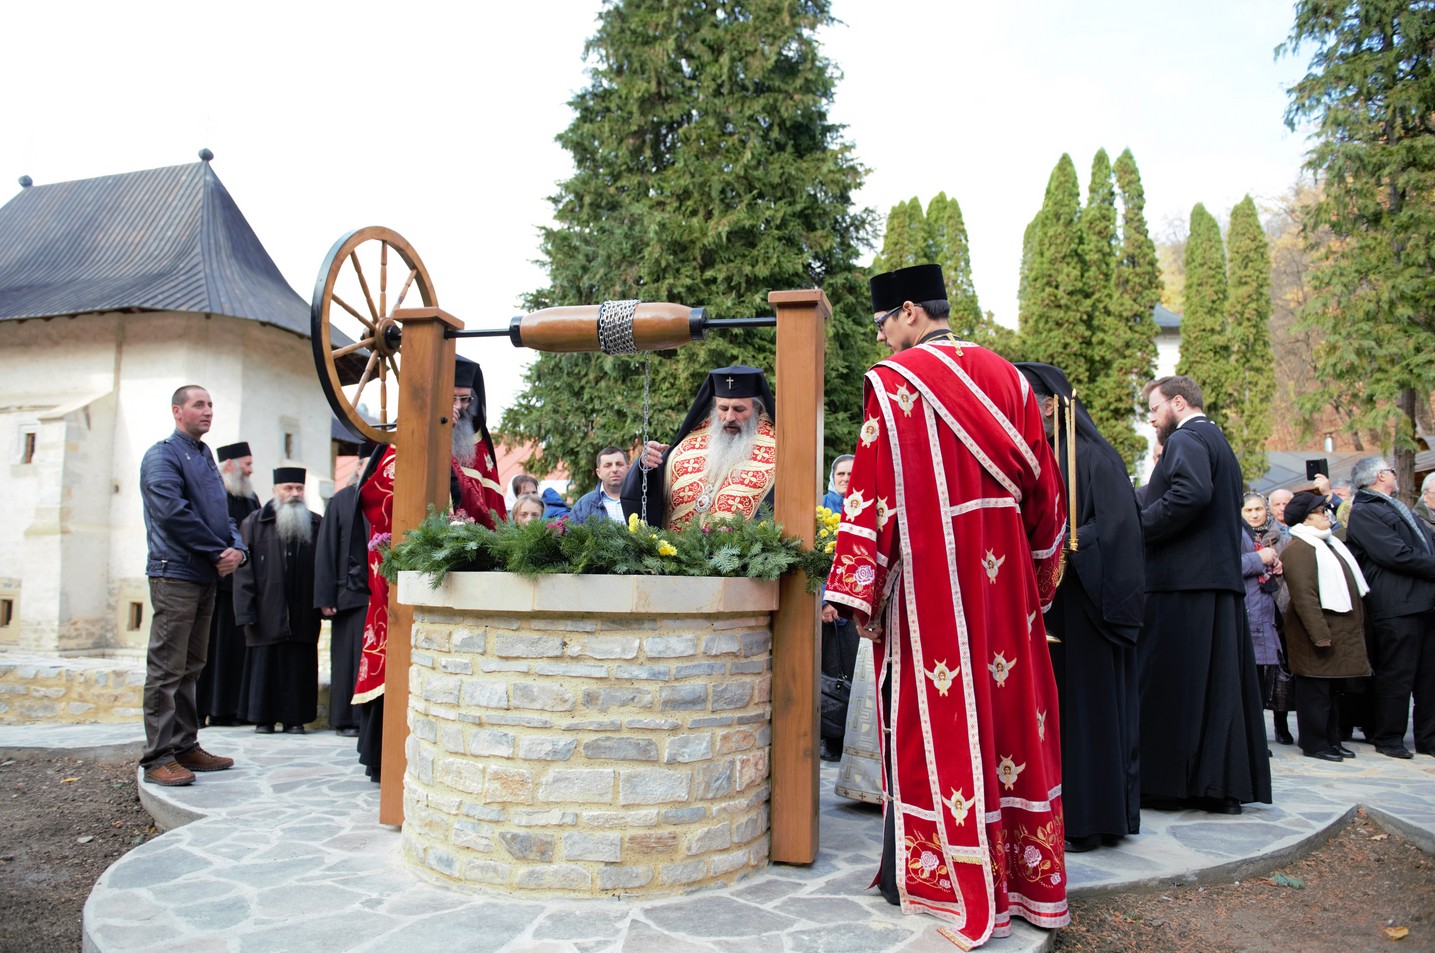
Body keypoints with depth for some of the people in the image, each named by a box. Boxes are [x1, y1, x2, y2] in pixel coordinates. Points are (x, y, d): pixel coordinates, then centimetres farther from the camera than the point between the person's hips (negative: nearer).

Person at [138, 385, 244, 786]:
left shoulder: (206, 458, 19)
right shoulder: (163, 455, -6)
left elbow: (223, 513, 17)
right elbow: (173, 512, -18)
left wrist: (238, 548, -3)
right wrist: (219, 552, -14)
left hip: (206, 576, 8)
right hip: (175, 574, -8)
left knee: (190, 668, 12)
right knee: (167, 669, -6)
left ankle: (185, 746, 19)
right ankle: (158, 757, -1)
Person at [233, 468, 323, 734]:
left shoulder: (315, 524, 11)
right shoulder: (254, 523, 5)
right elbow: (243, 570, -1)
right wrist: (246, 611, -8)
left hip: (303, 614, 2)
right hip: (267, 612, -1)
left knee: (299, 665, 2)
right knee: (265, 662, 3)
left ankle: (295, 717, 11)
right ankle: (263, 717, 14)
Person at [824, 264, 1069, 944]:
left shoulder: (893, 380, -9)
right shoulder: (1005, 378, 8)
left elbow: (873, 490, -14)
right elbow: (1043, 484, 10)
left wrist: (855, 591, -11)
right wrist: (1038, 576, 18)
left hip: (931, 576, -5)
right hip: (1005, 578, 6)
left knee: (936, 717, 3)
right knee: (1008, 708, 14)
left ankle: (932, 876, 15)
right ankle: (1024, 871, 27)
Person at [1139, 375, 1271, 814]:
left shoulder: (1187, 439, -7)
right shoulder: (1217, 441, 24)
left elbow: (1191, 493, -26)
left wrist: (1138, 526, -16)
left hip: (1183, 582, -10)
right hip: (1222, 581, 10)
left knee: (1174, 686, -4)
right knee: (1218, 685, 9)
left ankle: (1169, 782, 1)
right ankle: (1226, 785, 14)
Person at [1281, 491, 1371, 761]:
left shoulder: (1329, 544, 19)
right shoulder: (1298, 549, -15)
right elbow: (1304, 596, -22)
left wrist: (1355, 626, 21)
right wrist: (1320, 633, -25)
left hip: (1341, 633, 10)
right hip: (1318, 634, -10)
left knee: (1334, 690, 16)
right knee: (1315, 691, -3)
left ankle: (1332, 740, 25)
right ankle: (1314, 744, 4)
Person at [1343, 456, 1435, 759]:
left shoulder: (1398, 508, 24)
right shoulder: (1362, 513, -8)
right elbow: (1397, 555, -16)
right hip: (1397, 606, -9)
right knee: (1396, 675, -2)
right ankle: (1388, 738, 9)